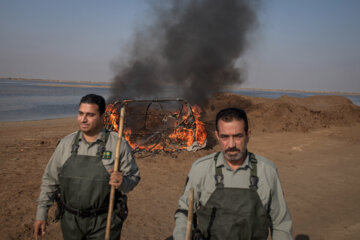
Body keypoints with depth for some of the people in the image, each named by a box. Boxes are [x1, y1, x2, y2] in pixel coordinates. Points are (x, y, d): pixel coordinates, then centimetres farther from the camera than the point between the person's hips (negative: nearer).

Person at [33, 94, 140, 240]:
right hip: (70, 220, 3)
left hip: (104, 222, -3)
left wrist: (123, 182, -26)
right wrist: (41, 214, 6)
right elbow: (50, 180, 7)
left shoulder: (118, 145, -9)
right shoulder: (66, 144, 0)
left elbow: (134, 176, -3)